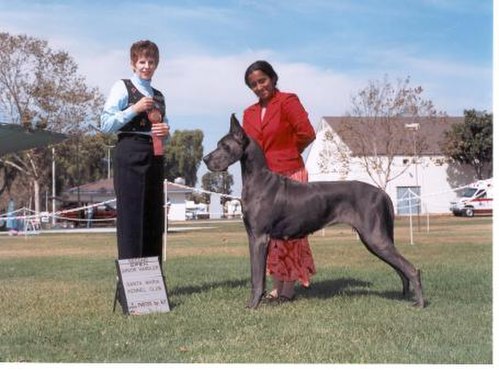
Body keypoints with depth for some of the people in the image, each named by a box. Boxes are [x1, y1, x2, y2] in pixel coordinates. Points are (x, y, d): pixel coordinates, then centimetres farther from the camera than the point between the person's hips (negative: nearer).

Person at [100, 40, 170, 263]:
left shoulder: (159, 96, 19)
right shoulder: (123, 88, 2)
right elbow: (106, 125, -7)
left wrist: (166, 131, 2)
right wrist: (134, 109, -12)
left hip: (155, 159, 6)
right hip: (130, 156, -6)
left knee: (154, 220, 6)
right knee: (130, 218, -9)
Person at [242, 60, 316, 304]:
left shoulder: (288, 101, -3)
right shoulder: (249, 113, 17)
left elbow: (307, 134, -11)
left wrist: (287, 155, 3)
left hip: (289, 175, -6)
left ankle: (289, 288, -2)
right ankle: (276, 286, 11)